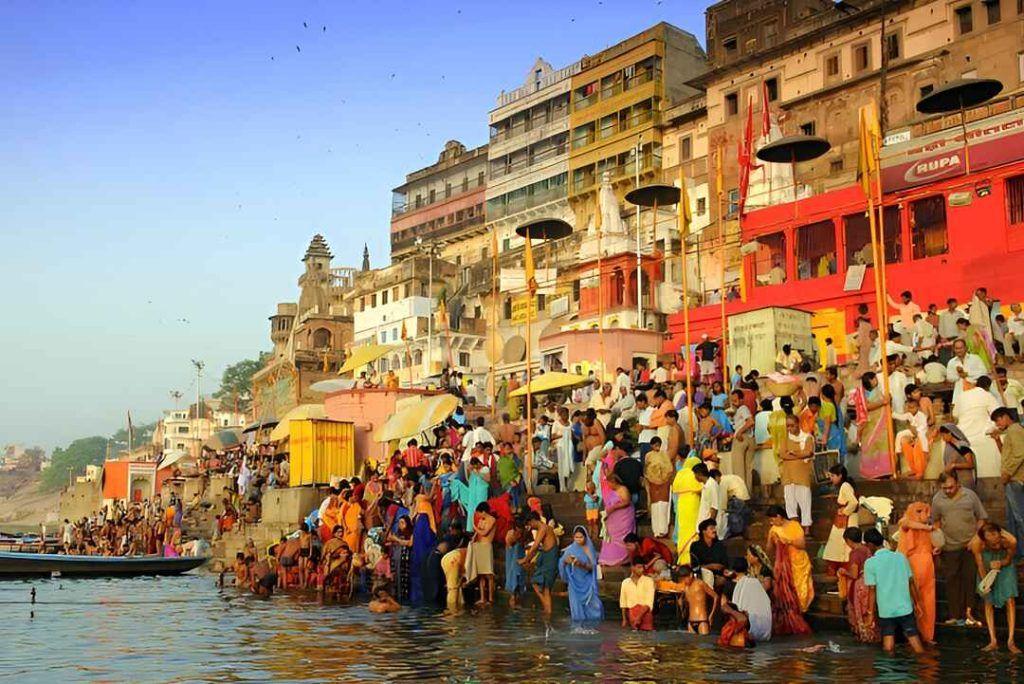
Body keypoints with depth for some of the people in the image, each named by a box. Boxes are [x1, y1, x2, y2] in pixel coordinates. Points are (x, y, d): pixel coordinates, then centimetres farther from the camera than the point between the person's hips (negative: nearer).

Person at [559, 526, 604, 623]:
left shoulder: (590, 548, 0)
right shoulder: (570, 549, -3)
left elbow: (592, 566, -7)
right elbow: (561, 562, -9)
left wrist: (581, 564, -25)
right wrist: (566, 561, -31)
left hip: (588, 583, 1)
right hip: (575, 583, -1)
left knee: (595, 606, -6)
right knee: (577, 607, -2)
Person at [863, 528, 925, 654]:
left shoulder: (870, 563, -8)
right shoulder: (901, 557, 1)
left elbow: (872, 590, -8)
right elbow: (911, 582, 6)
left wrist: (870, 613, 0)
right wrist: (916, 603, 18)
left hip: (885, 610, -2)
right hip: (905, 607, 2)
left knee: (889, 646, 8)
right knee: (913, 637, 5)